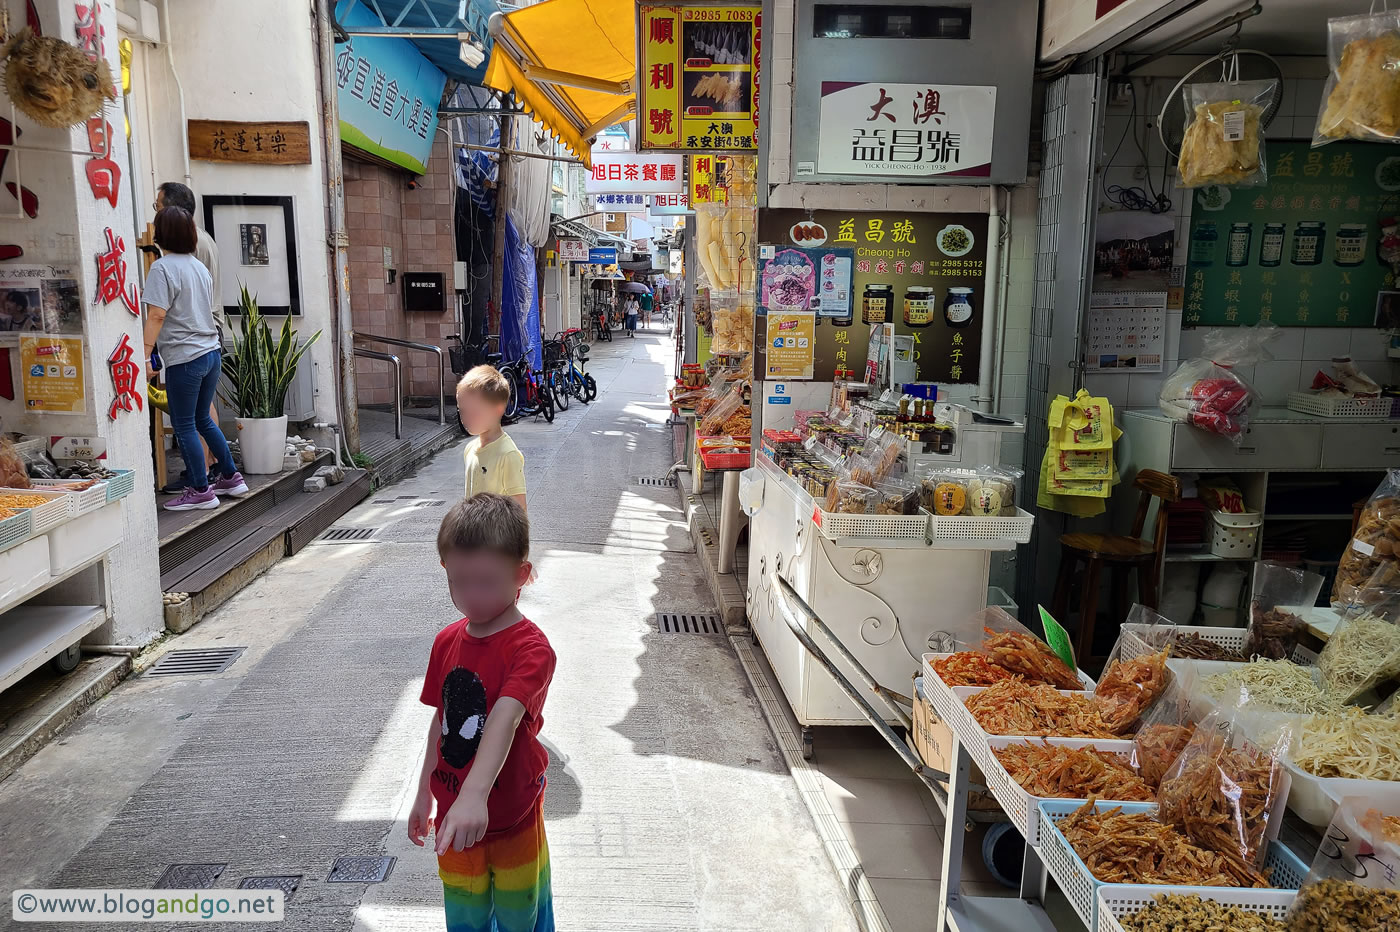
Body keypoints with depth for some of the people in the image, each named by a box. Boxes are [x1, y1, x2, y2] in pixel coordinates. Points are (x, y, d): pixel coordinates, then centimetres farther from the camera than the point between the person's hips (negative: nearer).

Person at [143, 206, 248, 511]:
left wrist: (145, 355, -17)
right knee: (202, 419, 20)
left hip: (185, 359, -8)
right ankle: (231, 478, 25)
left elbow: (156, 316, -18)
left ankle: (201, 491, 7)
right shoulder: (199, 266, 12)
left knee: (184, 426, 2)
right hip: (211, 352, 8)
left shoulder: (162, 268, -11)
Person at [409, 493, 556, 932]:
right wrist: (424, 792, 15)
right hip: (454, 814, 5)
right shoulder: (447, 642, -1)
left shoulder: (530, 648, -23)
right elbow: (441, 720, 9)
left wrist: (475, 795, -49)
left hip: (511, 815, -5)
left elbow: (504, 719, -37)